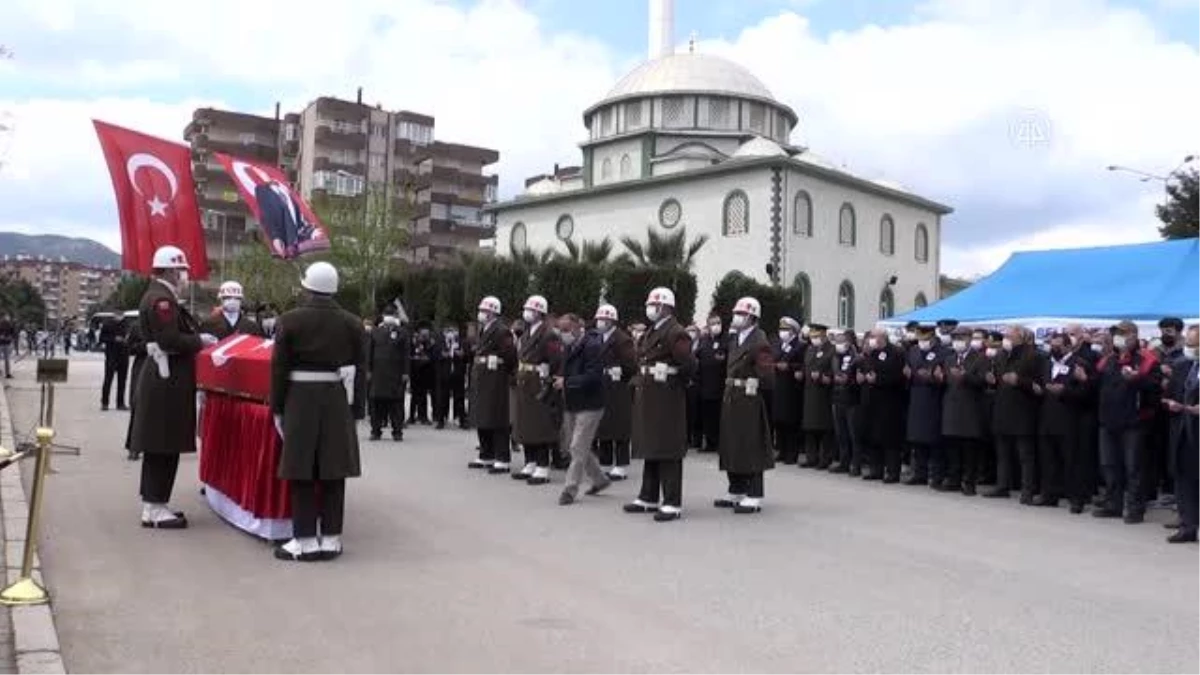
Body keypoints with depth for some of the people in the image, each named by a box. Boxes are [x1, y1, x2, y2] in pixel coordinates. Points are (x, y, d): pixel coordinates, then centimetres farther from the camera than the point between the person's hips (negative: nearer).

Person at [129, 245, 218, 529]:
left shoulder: (158, 295, 17)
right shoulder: (162, 299, -16)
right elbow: (170, 341, -24)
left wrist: (196, 338, 11)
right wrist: (200, 340, -11)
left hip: (163, 380, 11)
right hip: (167, 382, -11)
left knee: (159, 447, 14)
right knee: (164, 446, -5)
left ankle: (153, 504, 22)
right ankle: (155, 508, 2)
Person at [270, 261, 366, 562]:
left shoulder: (289, 321, -5)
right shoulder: (352, 323, 2)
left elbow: (279, 368, -4)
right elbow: (361, 370, 3)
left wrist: (277, 408, 4)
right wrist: (357, 410, 10)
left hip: (301, 401, -2)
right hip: (338, 402, 3)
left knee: (302, 473, 3)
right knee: (333, 473, 6)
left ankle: (305, 540, 5)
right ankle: (331, 539, 11)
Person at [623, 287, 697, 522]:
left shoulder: (676, 333, -13)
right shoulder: (650, 333, 16)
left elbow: (689, 364, -20)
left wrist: (674, 382, -8)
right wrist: (643, 382, 12)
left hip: (667, 401, -9)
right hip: (648, 399, 9)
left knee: (668, 451, -5)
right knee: (650, 449, 15)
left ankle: (672, 504, 1)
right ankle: (648, 498, 24)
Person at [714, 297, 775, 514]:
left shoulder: (759, 342, -12)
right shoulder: (735, 339, 15)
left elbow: (767, 376, -18)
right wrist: (729, 385, 9)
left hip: (749, 401, -9)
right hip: (731, 400, 9)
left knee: (751, 449, -4)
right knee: (731, 447, 14)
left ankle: (754, 497, 3)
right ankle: (736, 491, 26)